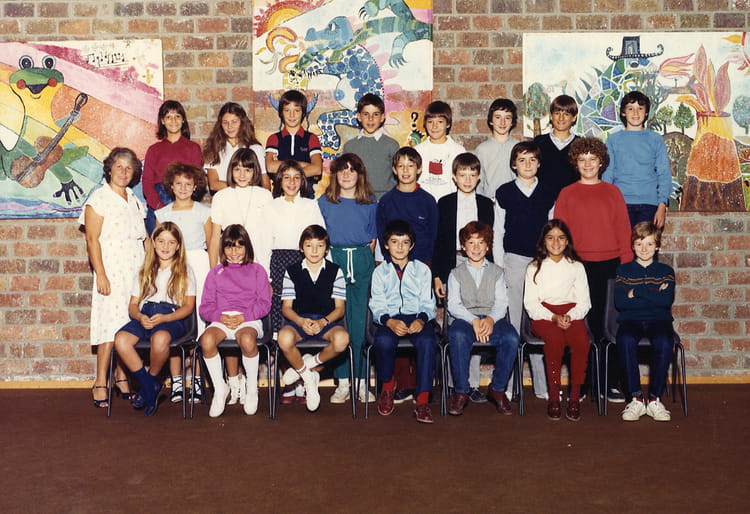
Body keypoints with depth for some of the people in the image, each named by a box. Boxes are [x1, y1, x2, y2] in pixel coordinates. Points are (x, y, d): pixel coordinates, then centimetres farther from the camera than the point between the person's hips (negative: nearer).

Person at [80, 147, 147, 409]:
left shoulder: (134, 201, 17)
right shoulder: (99, 198, -2)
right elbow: (92, 240, -7)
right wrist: (101, 274, -15)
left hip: (136, 272, 6)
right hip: (112, 272, -6)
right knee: (111, 326, -10)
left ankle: (121, 377, 13)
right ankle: (100, 384, -4)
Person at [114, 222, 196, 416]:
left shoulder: (185, 271, 11)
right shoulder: (145, 272, 21)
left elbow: (189, 306, 3)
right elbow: (133, 304, 16)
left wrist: (164, 318, -13)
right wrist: (140, 317, -9)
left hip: (172, 317, -3)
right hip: (144, 316, 4)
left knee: (160, 338, -39)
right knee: (121, 339, -29)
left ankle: (152, 379, -8)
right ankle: (150, 386, -15)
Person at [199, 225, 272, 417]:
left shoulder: (257, 270, 17)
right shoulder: (215, 272, 22)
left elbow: (264, 303, 7)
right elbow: (205, 306, 13)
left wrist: (243, 316, -10)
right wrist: (220, 316, -9)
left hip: (249, 320, -2)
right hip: (221, 320, 2)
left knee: (247, 340, -39)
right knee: (206, 340, -34)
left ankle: (252, 388, -15)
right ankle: (220, 389, -14)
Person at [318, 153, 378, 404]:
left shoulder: (370, 204, 11)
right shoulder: (324, 202, 9)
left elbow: (373, 238, 13)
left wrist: (363, 259, 2)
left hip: (362, 261, 0)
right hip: (333, 259, 0)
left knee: (361, 322, -2)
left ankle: (362, 382, 5)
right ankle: (342, 382, 5)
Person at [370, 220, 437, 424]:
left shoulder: (422, 270, 14)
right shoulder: (380, 272, 13)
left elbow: (428, 303, 7)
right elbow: (377, 306, 3)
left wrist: (421, 320, -15)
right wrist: (389, 322, -18)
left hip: (417, 318, 0)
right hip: (390, 319, 0)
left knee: (427, 341, -34)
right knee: (383, 341, -35)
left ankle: (422, 402, -30)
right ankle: (388, 384, -3)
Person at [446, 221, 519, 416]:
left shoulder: (497, 272, 17)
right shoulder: (456, 273, 14)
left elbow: (501, 303, 5)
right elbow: (453, 305, 2)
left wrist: (491, 319, -18)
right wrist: (474, 320, -17)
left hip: (492, 318, 1)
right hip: (465, 318, -1)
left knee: (511, 338, -32)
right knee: (457, 336, -37)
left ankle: (498, 389, -13)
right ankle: (461, 391, -24)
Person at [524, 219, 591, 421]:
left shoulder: (576, 267, 16)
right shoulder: (535, 268, 12)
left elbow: (584, 302, 10)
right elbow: (530, 303, 4)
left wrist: (570, 317, -11)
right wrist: (553, 317, -12)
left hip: (571, 314, 1)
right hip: (543, 315, -1)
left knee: (582, 340, -33)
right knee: (555, 337, -35)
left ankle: (575, 395, -24)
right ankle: (554, 395, -26)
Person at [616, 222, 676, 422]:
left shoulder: (666, 271, 15)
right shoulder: (623, 270, 13)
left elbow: (667, 301, -5)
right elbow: (620, 302, -3)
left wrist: (636, 292, -6)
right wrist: (654, 297, -4)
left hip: (658, 319, 0)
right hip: (631, 320, 0)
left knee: (664, 342, -35)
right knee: (625, 340, -36)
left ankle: (655, 399, -21)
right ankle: (636, 398, -26)